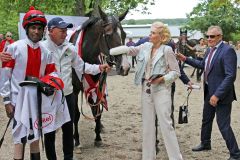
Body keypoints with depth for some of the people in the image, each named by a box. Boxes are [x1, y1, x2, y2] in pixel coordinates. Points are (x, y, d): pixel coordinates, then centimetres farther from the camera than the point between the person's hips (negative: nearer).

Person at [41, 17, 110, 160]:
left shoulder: (70, 48, 2)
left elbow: (81, 66, 9)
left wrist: (98, 68, -2)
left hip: (68, 95, 4)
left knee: (68, 129, 16)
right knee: (49, 131, 10)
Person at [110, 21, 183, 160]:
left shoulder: (167, 50, -9)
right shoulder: (145, 47, 5)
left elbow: (176, 72, -6)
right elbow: (128, 49, 6)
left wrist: (162, 78, -21)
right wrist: (108, 52, -4)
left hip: (161, 90, -6)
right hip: (146, 89, 6)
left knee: (166, 124, -5)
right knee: (147, 125, 11)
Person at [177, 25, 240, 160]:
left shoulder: (227, 50, -19)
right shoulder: (210, 50, 8)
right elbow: (202, 64, 25)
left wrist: (217, 95, -27)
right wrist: (186, 59, 17)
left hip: (221, 94, -9)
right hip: (209, 92, 9)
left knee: (223, 125, -5)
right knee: (206, 120, 23)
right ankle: (205, 144, 43)